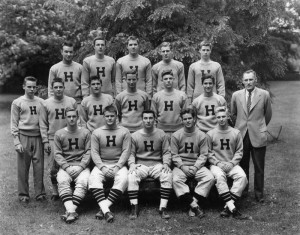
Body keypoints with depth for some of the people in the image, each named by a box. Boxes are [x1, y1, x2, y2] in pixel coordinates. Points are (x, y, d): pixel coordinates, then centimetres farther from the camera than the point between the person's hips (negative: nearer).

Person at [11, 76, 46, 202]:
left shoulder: (41, 102, 9)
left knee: (39, 166, 1)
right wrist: (17, 142, -6)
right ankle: (23, 194, 12)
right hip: (24, 136, -2)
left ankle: (40, 193, 10)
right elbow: (14, 124, 2)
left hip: (38, 137, 2)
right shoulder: (17, 102, 3)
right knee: (23, 167, 2)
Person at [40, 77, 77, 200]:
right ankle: (55, 191, 16)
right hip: (52, 139, 0)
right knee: (53, 168, 3)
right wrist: (45, 141, 0)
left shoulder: (72, 102, 3)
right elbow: (43, 124, 5)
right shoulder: (46, 103, 3)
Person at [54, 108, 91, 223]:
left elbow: (88, 152, 3)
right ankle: (71, 211, -41)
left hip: (82, 166, 0)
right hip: (65, 166, 1)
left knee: (83, 182, -31)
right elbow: (57, 154, 4)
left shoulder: (85, 133, 10)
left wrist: (80, 166, -11)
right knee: (62, 181, -31)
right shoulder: (59, 134, 11)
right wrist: (66, 167, -10)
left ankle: (70, 211, -36)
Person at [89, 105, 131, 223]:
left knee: (123, 179, -33)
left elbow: (126, 151, -1)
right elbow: (94, 152, 1)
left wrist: (117, 167, -14)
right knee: (93, 179, -30)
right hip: (101, 164, 1)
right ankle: (106, 210, -38)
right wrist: (102, 167, -14)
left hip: (119, 164, -1)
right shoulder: (96, 132, 7)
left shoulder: (124, 132, 6)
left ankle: (103, 208, -32)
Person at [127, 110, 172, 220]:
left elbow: (166, 152, 5)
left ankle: (163, 208, -25)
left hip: (157, 165, 0)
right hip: (140, 165, 0)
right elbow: (131, 153, 4)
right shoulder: (135, 135, 5)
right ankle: (134, 208, -22)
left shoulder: (162, 134, 6)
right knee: (131, 177, -31)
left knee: (168, 175, -30)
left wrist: (166, 164, -13)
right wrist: (132, 164, -16)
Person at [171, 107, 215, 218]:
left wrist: (195, 167, -14)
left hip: (197, 165, 1)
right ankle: (194, 205, -32)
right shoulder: (176, 135, 2)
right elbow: (174, 155, 0)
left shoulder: (201, 135, 3)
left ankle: (194, 202, -25)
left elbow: (203, 155, 1)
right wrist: (183, 167, -14)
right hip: (181, 165, -1)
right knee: (176, 179, -32)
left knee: (210, 178, -26)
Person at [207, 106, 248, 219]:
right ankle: (233, 209, -37)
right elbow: (208, 152, 3)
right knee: (219, 176, -35)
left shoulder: (236, 133, 8)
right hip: (216, 164, -2)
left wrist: (232, 163, -7)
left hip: (232, 164, 2)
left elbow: (239, 151, 8)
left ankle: (228, 207, -29)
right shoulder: (210, 134, 4)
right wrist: (218, 163, -11)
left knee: (242, 176, -29)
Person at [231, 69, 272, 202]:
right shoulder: (236, 95, 2)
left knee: (259, 167, 5)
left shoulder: (264, 95, -3)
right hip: (241, 135, 2)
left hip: (258, 136, -2)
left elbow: (268, 115, 9)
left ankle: (259, 194, 17)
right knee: (242, 165, 11)